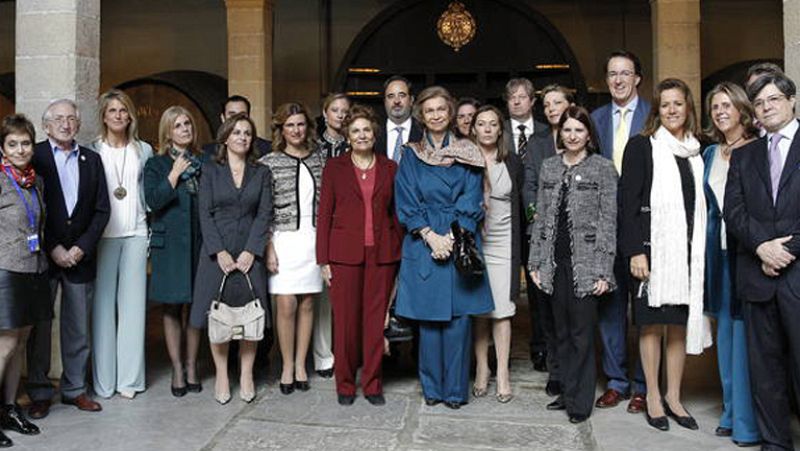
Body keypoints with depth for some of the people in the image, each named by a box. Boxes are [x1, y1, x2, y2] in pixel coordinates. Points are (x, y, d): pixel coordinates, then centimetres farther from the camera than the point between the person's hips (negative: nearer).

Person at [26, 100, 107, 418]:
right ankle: (39, 393, 17)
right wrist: (53, 248, -11)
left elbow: (102, 210, 5)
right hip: (43, 256, -3)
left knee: (78, 328, 10)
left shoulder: (91, 160, 9)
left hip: (80, 257, 3)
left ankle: (75, 388, 21)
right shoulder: (34, 156, -2)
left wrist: (82, 247, -6)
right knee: (40, 326, 5)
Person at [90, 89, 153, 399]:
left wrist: (146, 215, 4)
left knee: (133, 303, 2)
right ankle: (103, 379, 9)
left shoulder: (143, 150, 11)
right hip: (103, 234, -2)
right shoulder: (92, 151, 5)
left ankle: (129, 378, 10)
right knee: (103, 303, -1)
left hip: (135, 234, 2)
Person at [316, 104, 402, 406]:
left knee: (376, 319, 5)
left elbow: (396, 212, 11)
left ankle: (372, 384, 18)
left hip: (381, 253, 1)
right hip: (345, 253, -1)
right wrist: (323, 260, -2)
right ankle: (345, 385, 18)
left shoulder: (389, 168, 9)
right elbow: (324, 214, 3)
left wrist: (399, 255, 4)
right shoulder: (335, 167, 5)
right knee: (345, 320, 2)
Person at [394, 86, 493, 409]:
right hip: (423, 245, 0)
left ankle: (455, 388, 12)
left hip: (461, 244, 0)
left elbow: (472, 202, 1)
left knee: (458, 317, 1)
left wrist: (453, 238, -11)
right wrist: (431, 236, -11)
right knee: (428, 317, 4)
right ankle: (432, 387, 17)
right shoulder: (411, 156, 8)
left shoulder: (467, 154, 7)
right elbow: (406, 203, 1)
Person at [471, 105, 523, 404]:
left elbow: (519, 205, 9)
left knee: (502, 310, -2)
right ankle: (481, 368, 17)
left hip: (502, 244, 0)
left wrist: (518, 246, 5)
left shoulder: (512, 163, 6)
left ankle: (503, 373, 7)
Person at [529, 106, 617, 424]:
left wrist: (603, 271, -10)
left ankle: (580, 400, 13)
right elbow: (541, 217, 11)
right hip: (555, 261, 4)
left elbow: (608, 221, -5)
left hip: (585, 262, -4)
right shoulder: (549, 167, 10)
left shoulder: (603, 169, -2)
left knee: (582, 332, 1)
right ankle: (567, 390, 24)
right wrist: (536, 262, 7)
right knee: (562, 331, 11)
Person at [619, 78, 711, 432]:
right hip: (653, 247, -4)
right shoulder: (641, 146, 0)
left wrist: (701, 250, 6)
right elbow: (628, 200, -6)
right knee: (652, 324, 3)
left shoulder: (698, 150, 13)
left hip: (689, 250, 4)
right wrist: (634, 250, -13)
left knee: (681, 324, 9)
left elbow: (703, 202, 14)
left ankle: (674, 397, 21)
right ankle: (653, 396, 15)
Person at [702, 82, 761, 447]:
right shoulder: (710, 154, 13)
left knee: (747, 330, -2)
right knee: (726, 328, 11)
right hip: (719, 248, 6)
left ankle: (747, 420, 9)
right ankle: (732, 411, 23)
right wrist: (707, 246, 11)